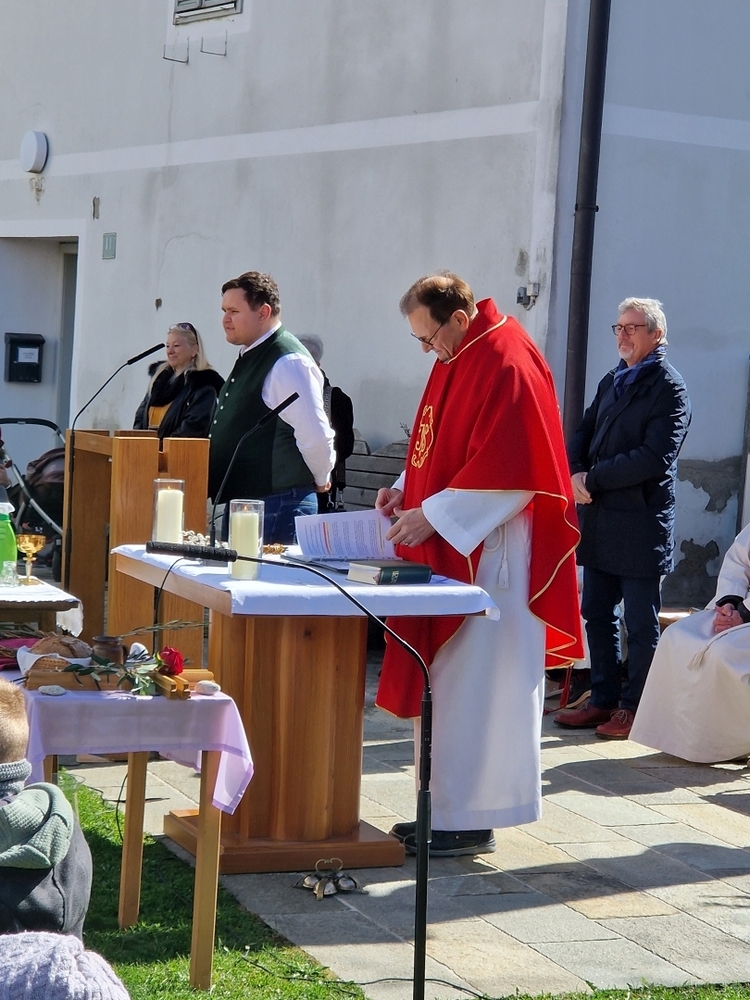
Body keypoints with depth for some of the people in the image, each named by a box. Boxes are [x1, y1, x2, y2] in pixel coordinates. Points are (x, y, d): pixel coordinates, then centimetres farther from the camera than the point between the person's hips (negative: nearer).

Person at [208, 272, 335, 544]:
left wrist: (320, 480, -8)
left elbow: (316, 436, -23)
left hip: (276, 508, -10)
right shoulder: (249, 358, 15)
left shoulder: (288, 363, -17)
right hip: (239, 500, 10)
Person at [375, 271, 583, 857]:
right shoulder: (459, 360, 13)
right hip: (451, 555, 10)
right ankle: (450, 807, 18)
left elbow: (509, 475, -21)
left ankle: (473, 821, 3)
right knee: (449, 683, 11)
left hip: (490, 555, -10)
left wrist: (433, 515, -19)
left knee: (477, 687, -4)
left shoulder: (506, 365, -16)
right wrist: (409, 492, 6)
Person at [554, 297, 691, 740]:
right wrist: (575, 474, -6)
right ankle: (604, 700, 23)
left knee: (641, 625, 2)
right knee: (597, 615, 13)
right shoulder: (612, 381, 16)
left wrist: (594, 479, -15)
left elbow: (654, 457, -18)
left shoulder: (669, 387, -9)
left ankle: (636, 708, 10)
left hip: (641, 524, -8)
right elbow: (584, 434, 15)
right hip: (601, 521, 8)